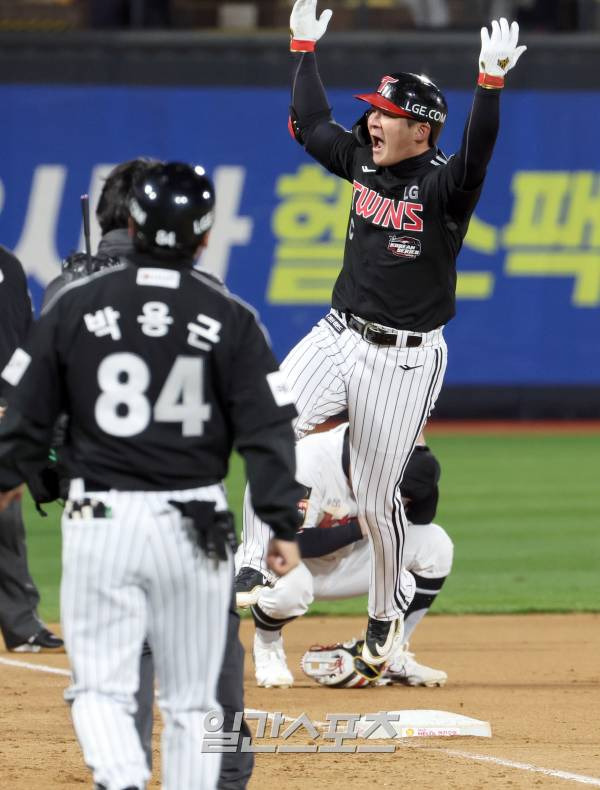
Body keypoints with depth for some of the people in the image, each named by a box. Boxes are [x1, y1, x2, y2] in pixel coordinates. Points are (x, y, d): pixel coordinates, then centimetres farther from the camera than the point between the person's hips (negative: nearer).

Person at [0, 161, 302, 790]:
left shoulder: (75, 305, -2)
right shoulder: (230, 318, -2)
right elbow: (266, 431, -6)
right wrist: (282, 526, -1)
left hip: (99, 519, -1)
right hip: (195, 526, 1)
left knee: (100, 686, 1)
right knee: (190, 701, 11)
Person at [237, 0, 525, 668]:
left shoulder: (443, 183, -13)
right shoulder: (364, 161, 6)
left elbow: (476, 158, -36)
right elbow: (308, 123, 20)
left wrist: (491, 82, -48)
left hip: (405, 358, -5)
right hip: (339, 336, 5)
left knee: (376, 498, 0)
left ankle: (386, 612, 23)